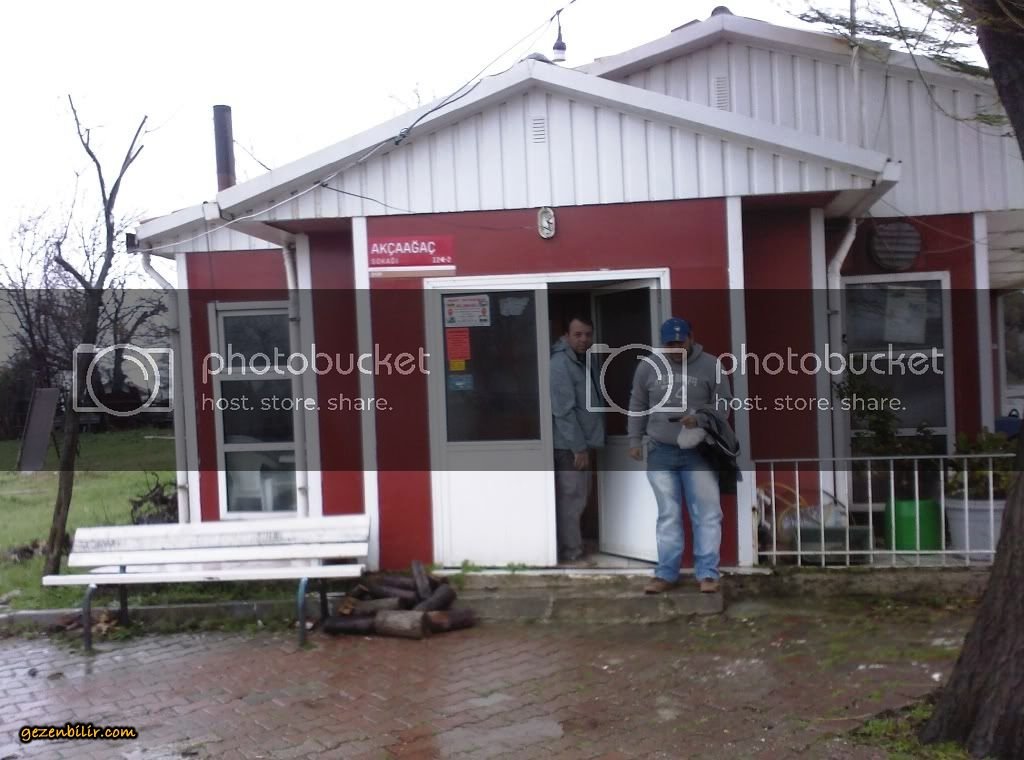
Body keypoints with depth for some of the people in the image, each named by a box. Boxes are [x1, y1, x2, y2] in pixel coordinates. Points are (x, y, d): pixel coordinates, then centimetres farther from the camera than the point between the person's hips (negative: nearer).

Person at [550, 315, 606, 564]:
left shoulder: (584, 360, 13)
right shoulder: (560, 363, -17)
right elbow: (564, 410, -22)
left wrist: (587, 444, 16)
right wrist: (578, 447, -21)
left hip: (585, 441, 10)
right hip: (569, 445, -10)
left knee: (580, 496, 16)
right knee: (572, 497, -3)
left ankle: (573, 545, 27)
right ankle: (570, 550, 6)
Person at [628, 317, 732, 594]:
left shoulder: (710, 366, -3)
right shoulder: (648, 367, 4)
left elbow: (723, 405, -2)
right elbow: (637, 406, 12)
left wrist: (699, 419, -18)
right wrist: (635, 439, 8)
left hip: (698, 452, -2)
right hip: (660, 452, 2)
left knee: (706, 514, 0)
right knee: (668, 515, 8)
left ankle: (707, 573, 8)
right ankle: (666, 573, 15)